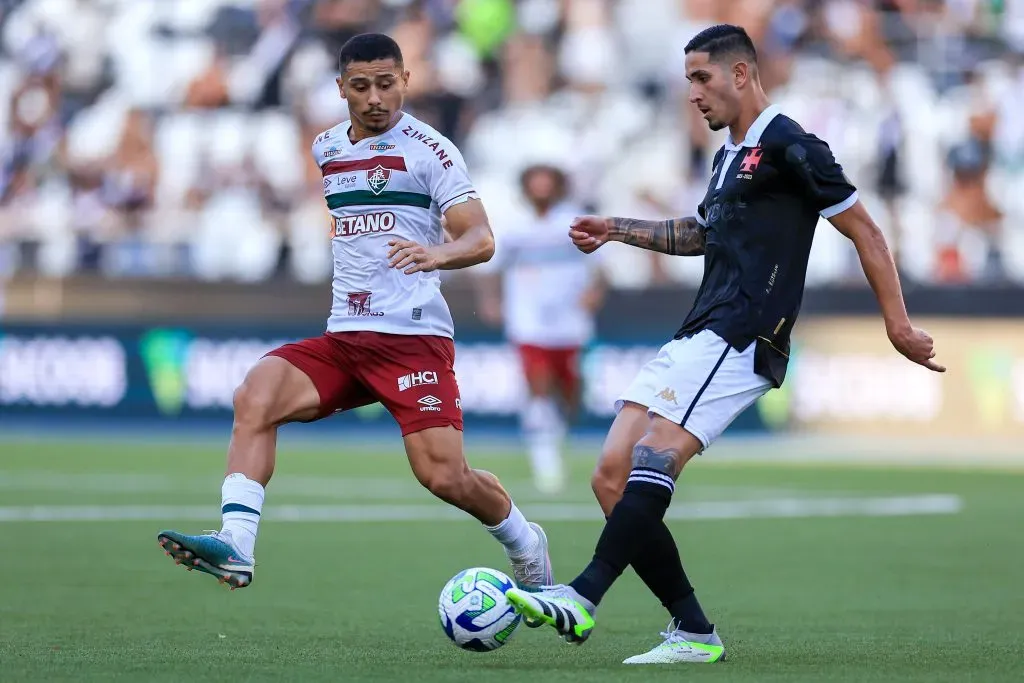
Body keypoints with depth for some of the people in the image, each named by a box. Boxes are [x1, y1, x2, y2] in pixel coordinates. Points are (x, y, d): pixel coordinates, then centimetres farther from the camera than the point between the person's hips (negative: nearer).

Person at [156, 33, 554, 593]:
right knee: (254, 396, -21)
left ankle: (526, 548, 18)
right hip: (341, 336, 5)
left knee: (442, 475, -13)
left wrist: (438, 253, -30)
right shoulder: (322, 150, 15)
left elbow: (481, 239, -11)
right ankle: (235, 547, -30)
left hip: (413, 335, -5)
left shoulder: (427, 149, -2)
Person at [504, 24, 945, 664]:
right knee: (612, 480, -1)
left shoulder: (787, 145, -6)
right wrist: (616, 228, 32)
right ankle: (693, 633, -1)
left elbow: (865, 231, -5)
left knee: (651, 465, -23)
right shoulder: (730, 156, 23)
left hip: (740, 341, -10)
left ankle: (581, 599, -29)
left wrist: (899, 326, -8)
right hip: (697, 340, 10)